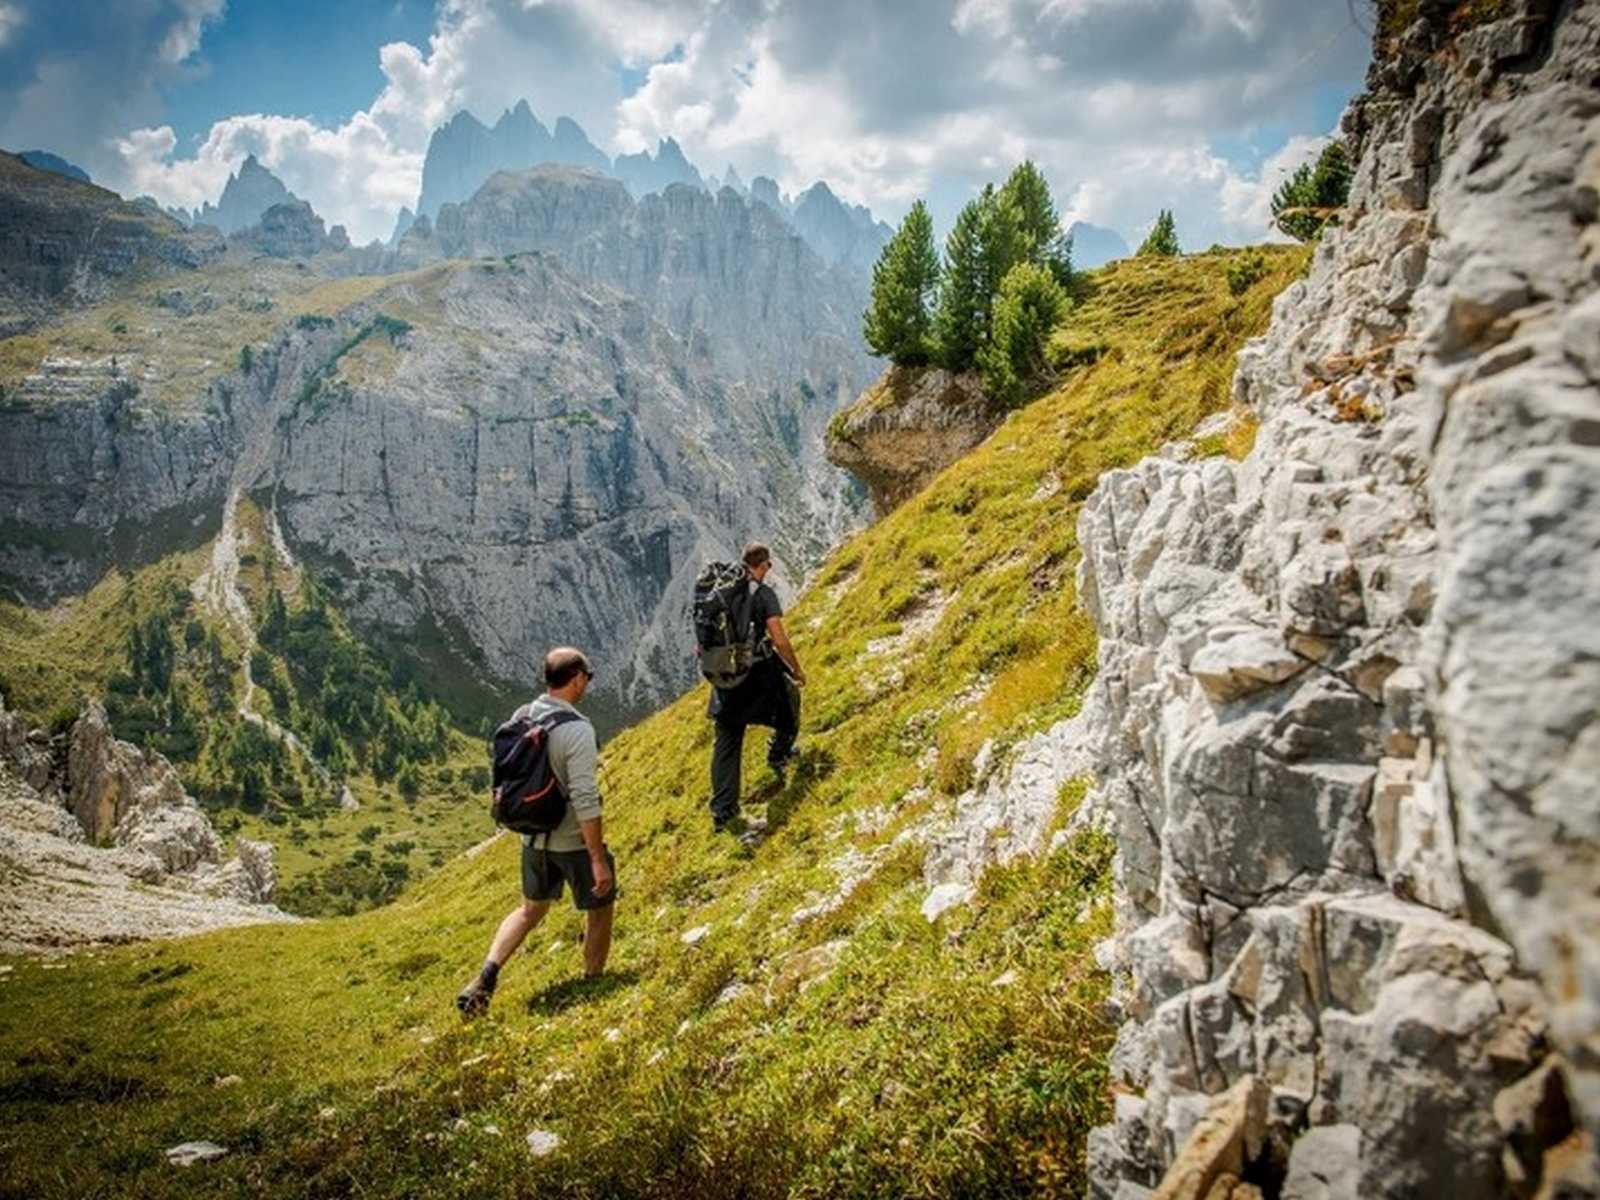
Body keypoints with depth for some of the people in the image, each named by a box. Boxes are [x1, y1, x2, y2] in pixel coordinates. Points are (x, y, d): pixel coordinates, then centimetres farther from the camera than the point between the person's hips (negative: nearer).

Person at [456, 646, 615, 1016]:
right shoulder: (577, 730, -24)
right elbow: (584, 800, -26)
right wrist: (599, 860, -21)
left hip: (533, 838, 7)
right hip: (574, 842, -6)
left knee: (531, 908, 26)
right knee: (600, 910, 17)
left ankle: (487, 976, 14)